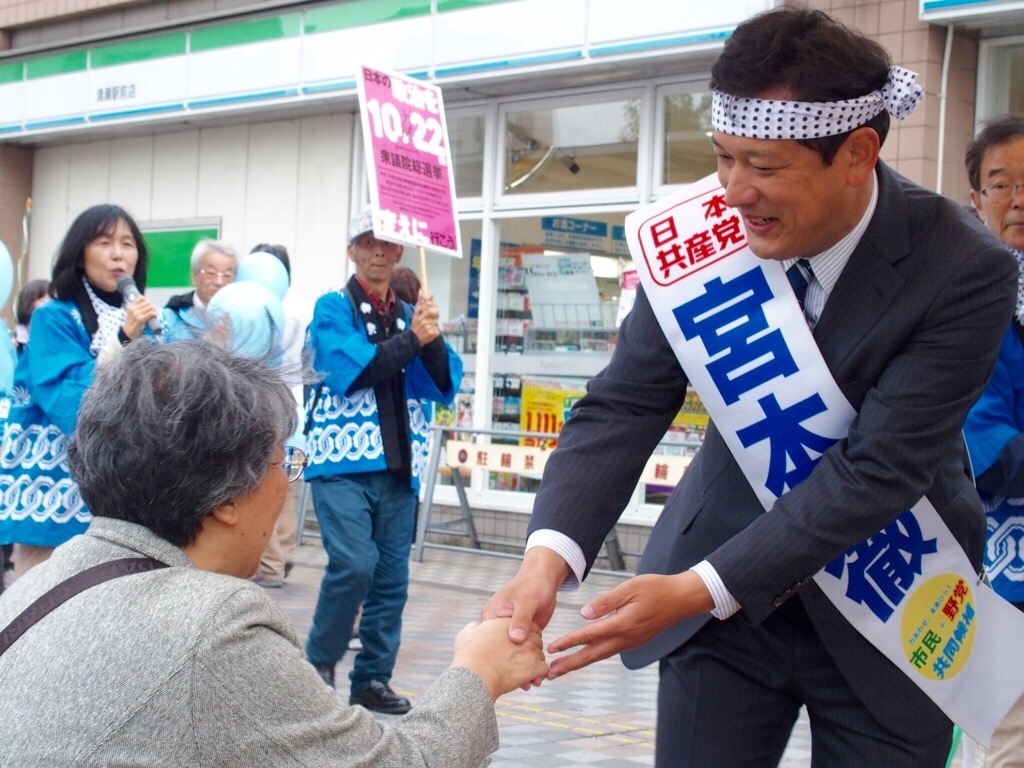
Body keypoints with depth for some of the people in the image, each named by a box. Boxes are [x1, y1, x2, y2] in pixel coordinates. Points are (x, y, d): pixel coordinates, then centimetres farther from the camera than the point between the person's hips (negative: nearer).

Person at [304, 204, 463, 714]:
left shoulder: (410, 317, 15)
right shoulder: (333, 309, 1)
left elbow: (445, 386, 5)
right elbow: (348, 370, -15)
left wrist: (433, 338, -12)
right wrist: (412, 339, -11)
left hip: (398, 466, 5)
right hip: (343, 461, -5)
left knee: (391, 577, 6)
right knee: (354, 563, -18)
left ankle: (372, 679, 18)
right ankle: (319, 661, 3)